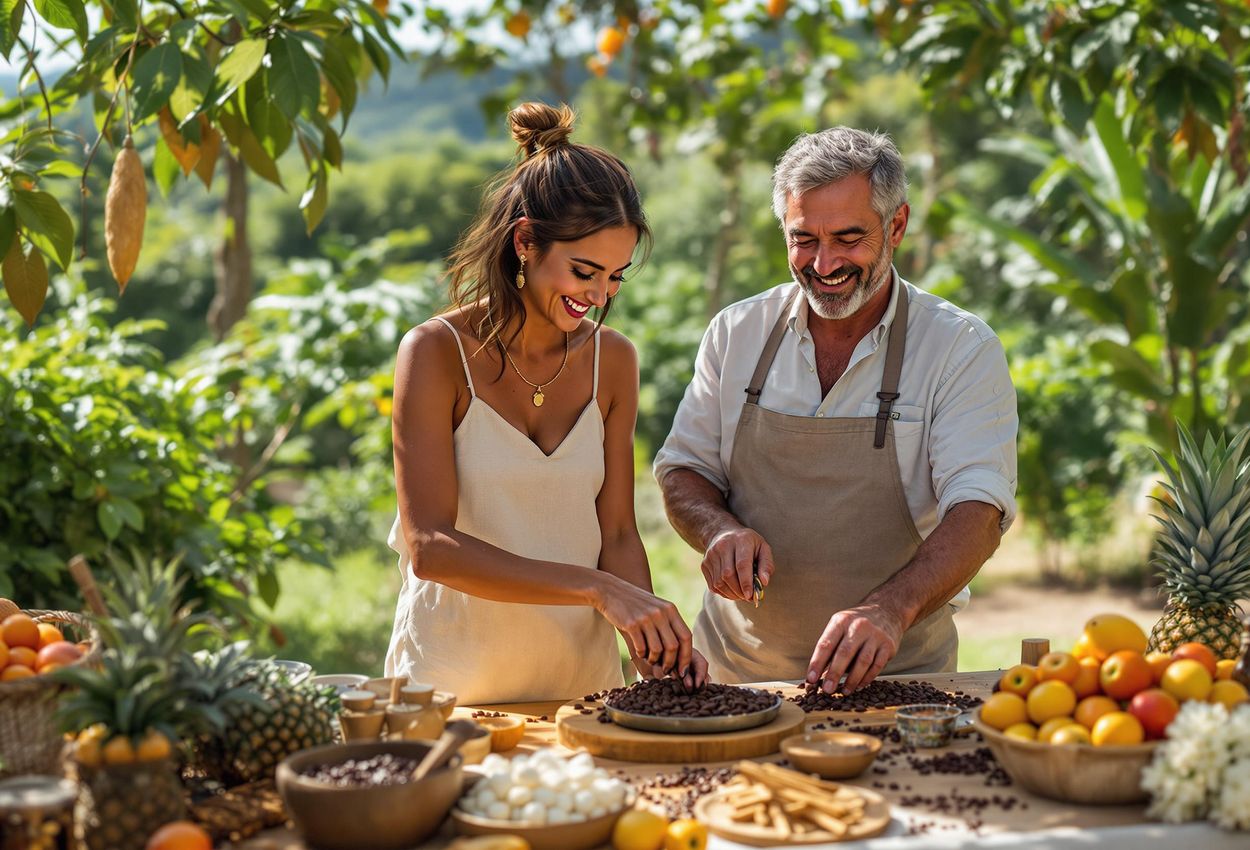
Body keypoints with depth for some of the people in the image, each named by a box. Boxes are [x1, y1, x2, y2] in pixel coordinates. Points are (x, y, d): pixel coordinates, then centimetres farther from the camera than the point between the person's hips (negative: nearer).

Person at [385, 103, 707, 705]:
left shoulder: (612, 360, 5)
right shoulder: (436, 353, -8)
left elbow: (617, 533, 8)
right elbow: (430, 548, -15)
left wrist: (649, 636, -9)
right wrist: (595, 588, -21)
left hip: (582, 675, 3)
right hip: (454, 680, -3)